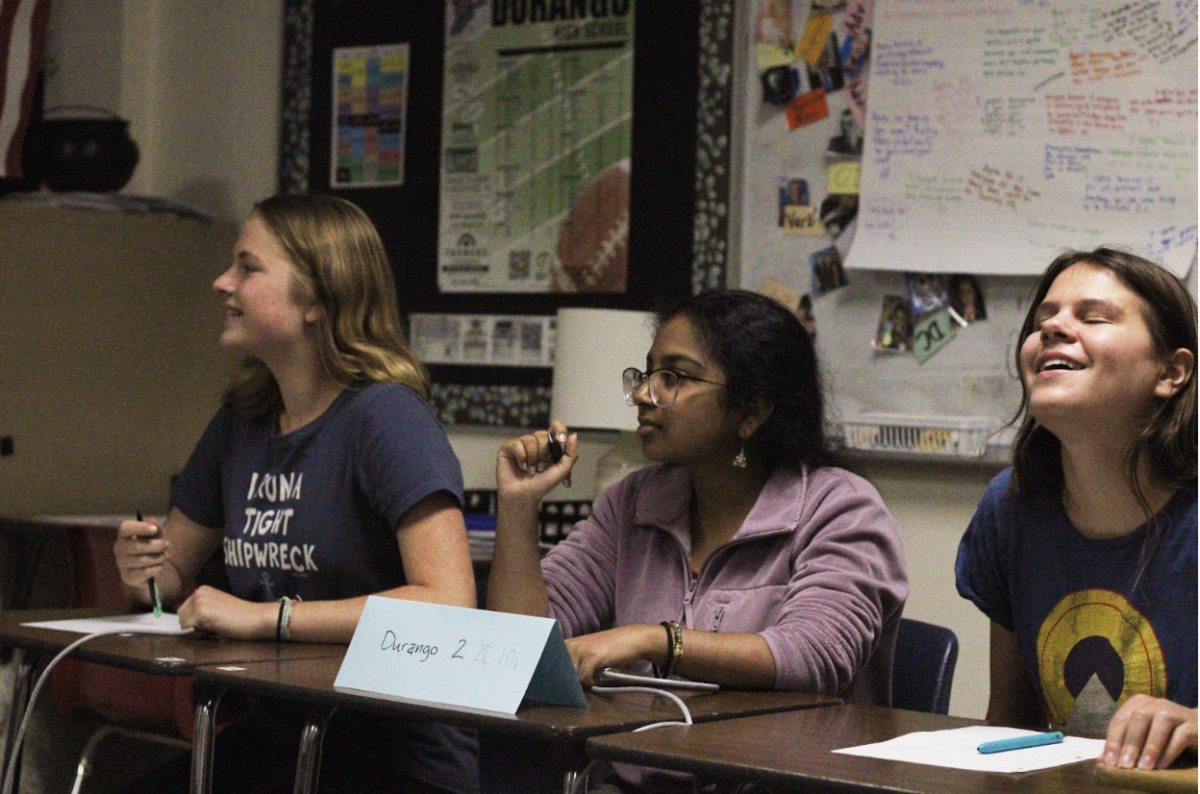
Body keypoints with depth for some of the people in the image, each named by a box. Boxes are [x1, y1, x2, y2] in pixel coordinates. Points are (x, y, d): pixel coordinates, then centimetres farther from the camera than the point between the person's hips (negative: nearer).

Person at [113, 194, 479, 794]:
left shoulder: (388, 417, -12)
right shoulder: (240, 423, 10)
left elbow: (449, 603, -23)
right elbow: (175, 572, 24)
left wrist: (265, 616, -22)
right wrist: (144, 572, -1)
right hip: (276, 738, 6)